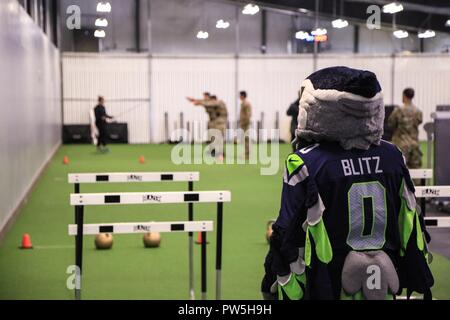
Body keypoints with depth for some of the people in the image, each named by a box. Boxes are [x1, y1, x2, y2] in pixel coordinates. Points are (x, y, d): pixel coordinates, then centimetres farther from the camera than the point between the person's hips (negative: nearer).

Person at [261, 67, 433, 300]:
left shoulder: (306, 163, -15)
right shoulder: (392, 156, 0)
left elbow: (289, 236, -12)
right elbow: (411, 226, 7)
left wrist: (272, 287, -1)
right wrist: (419, 280, 19)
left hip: (325, 290, -4)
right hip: (382, 289, 4)